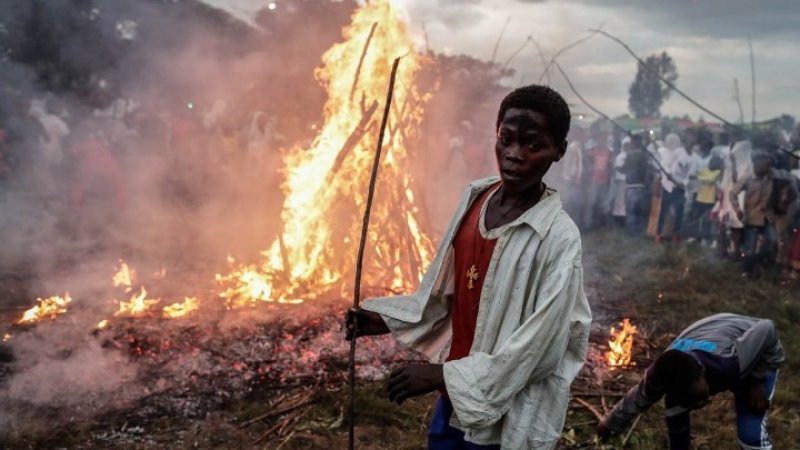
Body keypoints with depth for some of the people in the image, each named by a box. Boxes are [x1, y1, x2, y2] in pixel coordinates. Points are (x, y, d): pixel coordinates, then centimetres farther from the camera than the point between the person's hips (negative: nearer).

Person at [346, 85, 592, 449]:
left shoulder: (559, 239, -22)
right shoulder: (474, 199, -2)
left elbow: (539, 347, -21)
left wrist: (445, 375, -20)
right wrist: (388, 320, -1)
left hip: (507, 420, -5)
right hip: (454, 396, 5)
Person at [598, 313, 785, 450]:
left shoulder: (731, 363, -46)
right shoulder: (660, 376, -32)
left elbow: (767, 329, -29)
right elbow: (638, 398, -10)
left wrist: (757, 382, -24)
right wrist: (610, 424, 6)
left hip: (758, 356, -3)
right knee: (675, 409, -4)